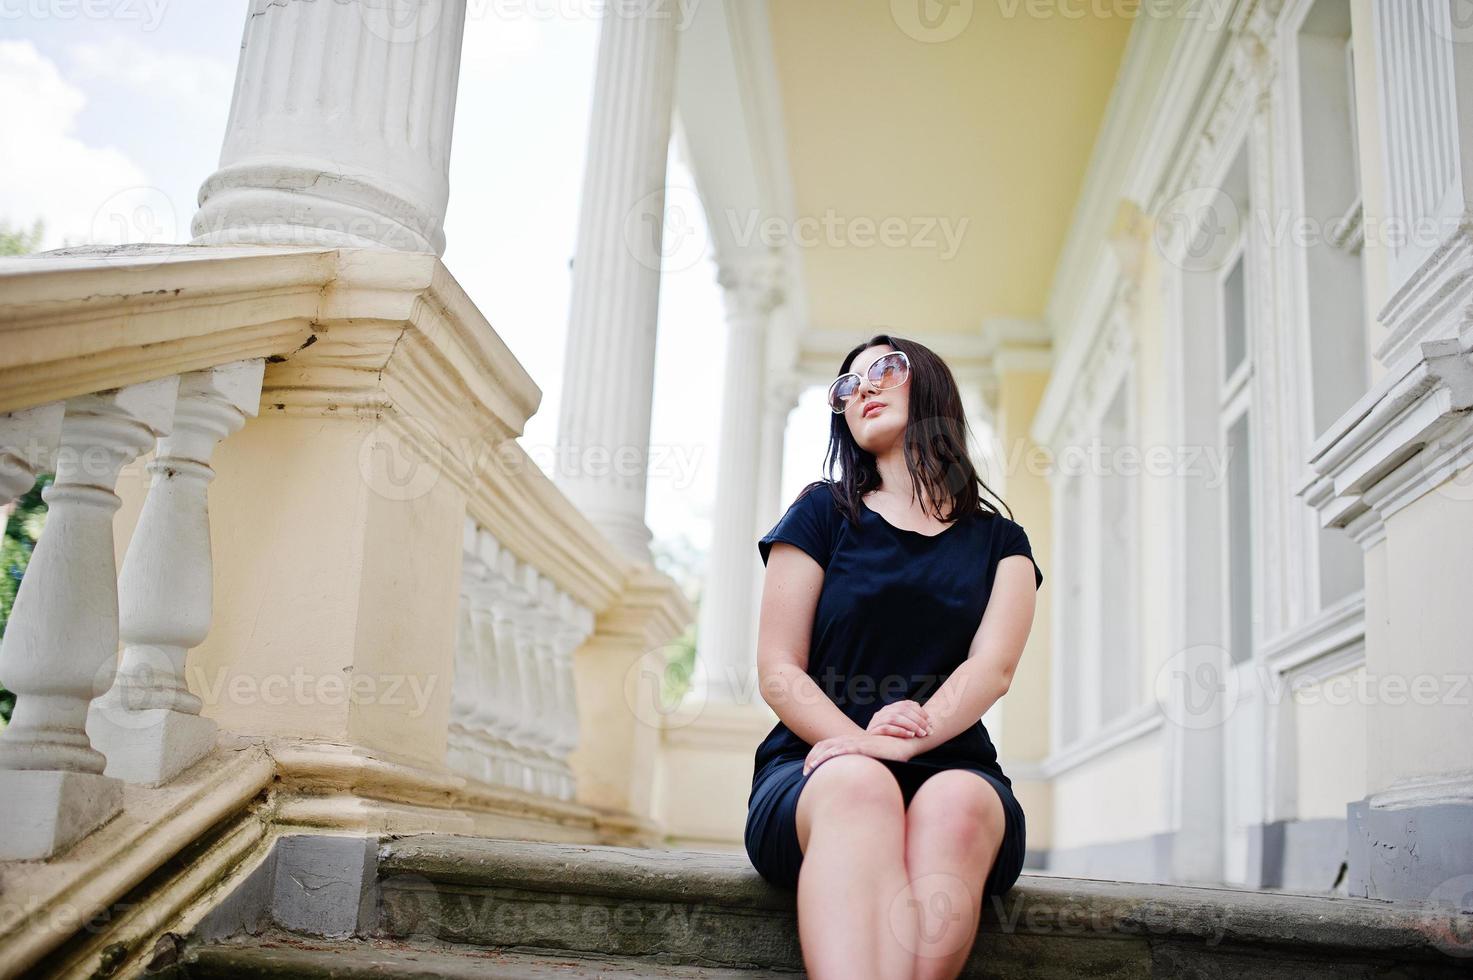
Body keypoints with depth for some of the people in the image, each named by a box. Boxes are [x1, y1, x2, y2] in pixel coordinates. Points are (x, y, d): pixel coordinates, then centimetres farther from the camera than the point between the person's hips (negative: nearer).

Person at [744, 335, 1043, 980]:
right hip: (815, 770, -1)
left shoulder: (998, 541, 17)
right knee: (858, 785, -38)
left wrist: (906, 739, -21)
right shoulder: (823, 513, 14)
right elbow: (778, 671, 5)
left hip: (951, 768, 1)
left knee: (959, 803, -36)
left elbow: (993, 667, -1)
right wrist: (859, 742, -16)